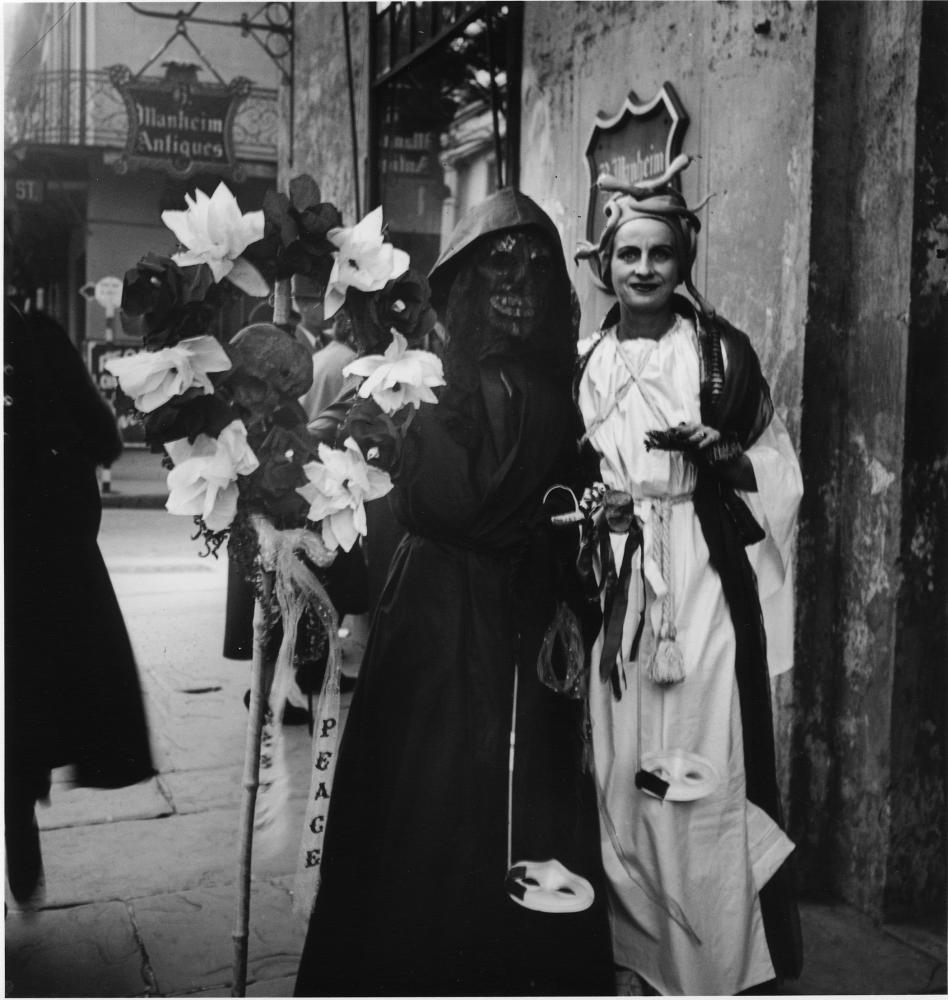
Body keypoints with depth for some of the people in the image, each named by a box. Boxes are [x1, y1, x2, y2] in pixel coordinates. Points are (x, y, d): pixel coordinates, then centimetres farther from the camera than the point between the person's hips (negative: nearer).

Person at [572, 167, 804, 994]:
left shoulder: (719, 348, 0)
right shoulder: (590, 364, 11)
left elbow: (774, 469, 3)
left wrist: (719, 453, -15)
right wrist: (585, 506, -1)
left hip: (705, 576, -3)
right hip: (619, 580, 4)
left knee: (704, 772, -4)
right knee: (625, 771, 7)